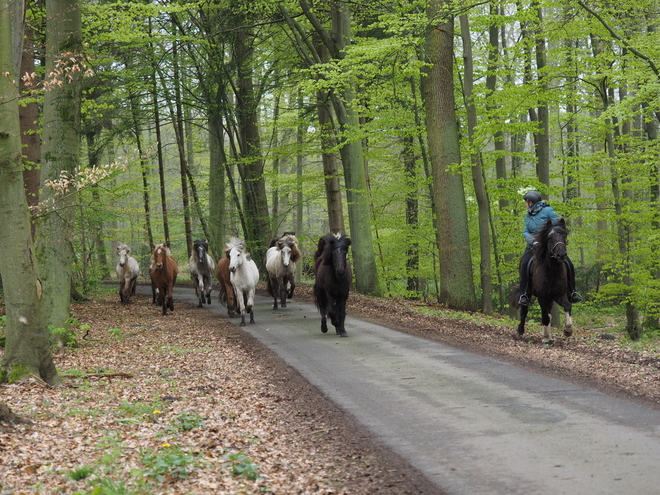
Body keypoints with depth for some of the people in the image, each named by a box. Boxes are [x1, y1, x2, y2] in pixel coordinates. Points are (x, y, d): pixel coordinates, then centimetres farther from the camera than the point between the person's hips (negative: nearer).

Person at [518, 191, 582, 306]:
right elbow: (525, 232, 4)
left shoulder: (547, 211, -2)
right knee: (524, 263, -27)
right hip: (534, 245, 2)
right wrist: (533, 241, -18)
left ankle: (572, 292, 3)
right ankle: (523, 295, -26)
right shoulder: (528, 216, 12)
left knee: (568, 264, -14)